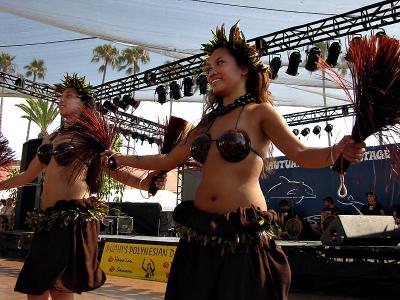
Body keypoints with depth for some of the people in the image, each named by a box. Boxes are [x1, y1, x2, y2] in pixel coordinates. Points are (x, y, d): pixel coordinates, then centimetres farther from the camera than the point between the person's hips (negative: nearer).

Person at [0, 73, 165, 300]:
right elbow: (28, 176, 26)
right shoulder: (50, 138, 17)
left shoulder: (91, 136, 0)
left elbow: (115, 168, -4)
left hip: (75, 217, -7)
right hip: (48, 218, 7)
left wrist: (143, 183, -21)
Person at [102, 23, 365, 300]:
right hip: (200, 231, 6)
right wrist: (121, 159, 23)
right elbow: (169, 160, 20)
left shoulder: (260, 112, -2)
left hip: (244, 234, -6)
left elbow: (302, 154, -12)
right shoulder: (209, 120, 13)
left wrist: (339, 150, -32)